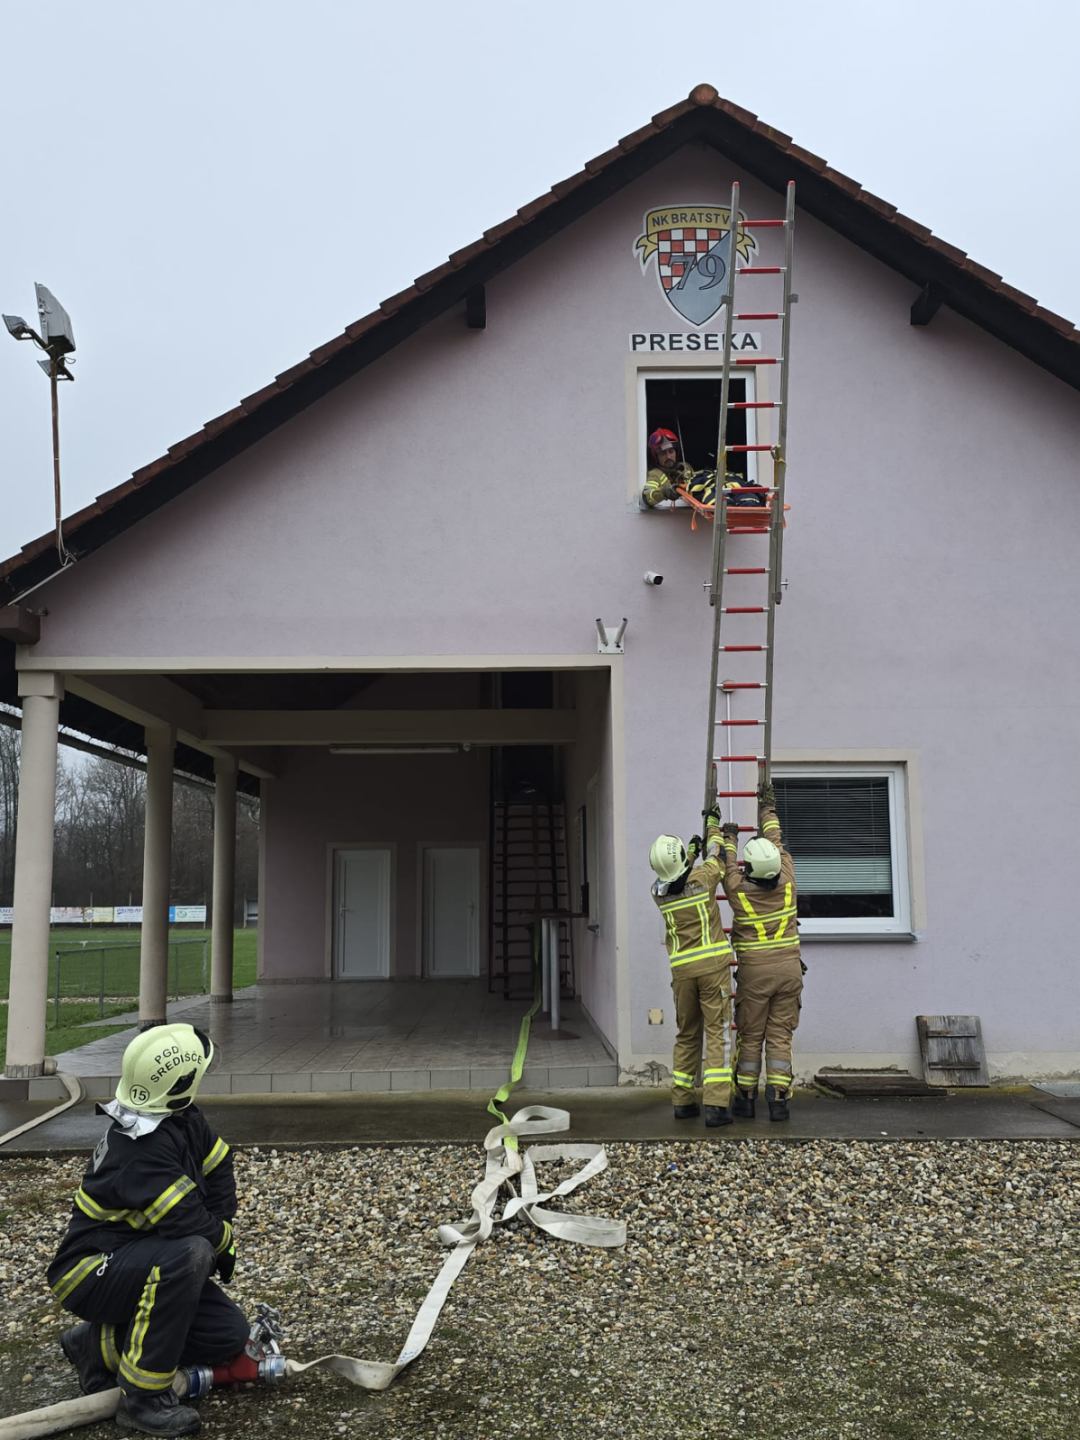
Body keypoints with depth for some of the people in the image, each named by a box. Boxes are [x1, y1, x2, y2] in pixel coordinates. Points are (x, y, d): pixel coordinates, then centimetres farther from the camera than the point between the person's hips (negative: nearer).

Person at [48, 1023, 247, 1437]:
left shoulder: (183, 1119, -1)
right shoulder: (142, 1149, -29)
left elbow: (220, 1168, 9)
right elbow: (189, 1223, -30)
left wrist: (220, 1236, 0)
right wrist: (222, 1239, -9)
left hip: (142, 1262, 9)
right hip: (88, 1274, -9)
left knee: (229, 1334, -2)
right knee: (190, 1253, -36)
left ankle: (103, 1345, 12)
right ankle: (142, 1397, -23)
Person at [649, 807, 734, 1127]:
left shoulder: (658, 891, 1)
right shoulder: (702, 878, -9)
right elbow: (715, 854, 12)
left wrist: (691, 850, 40)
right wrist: (713, 822, 30)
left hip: (682, 969, 4)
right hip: (713, 963, -4)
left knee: (686, 1036, 15)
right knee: (717, 1033, -3)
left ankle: (682, 1102, 19)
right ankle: (715, 1106, -9)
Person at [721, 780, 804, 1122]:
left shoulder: (738, 890, -10)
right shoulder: (787, 881, -5)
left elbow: (728, 864, 11)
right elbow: (776, 841, 10)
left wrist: (729, 840, 31)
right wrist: (768, 807, 23)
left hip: (754, 971, -2)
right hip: (789, 968, 2)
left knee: (750, 1036, 8)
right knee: (780, 1035, 4)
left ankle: (746, 1097, 14)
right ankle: (778, 1097, 0)